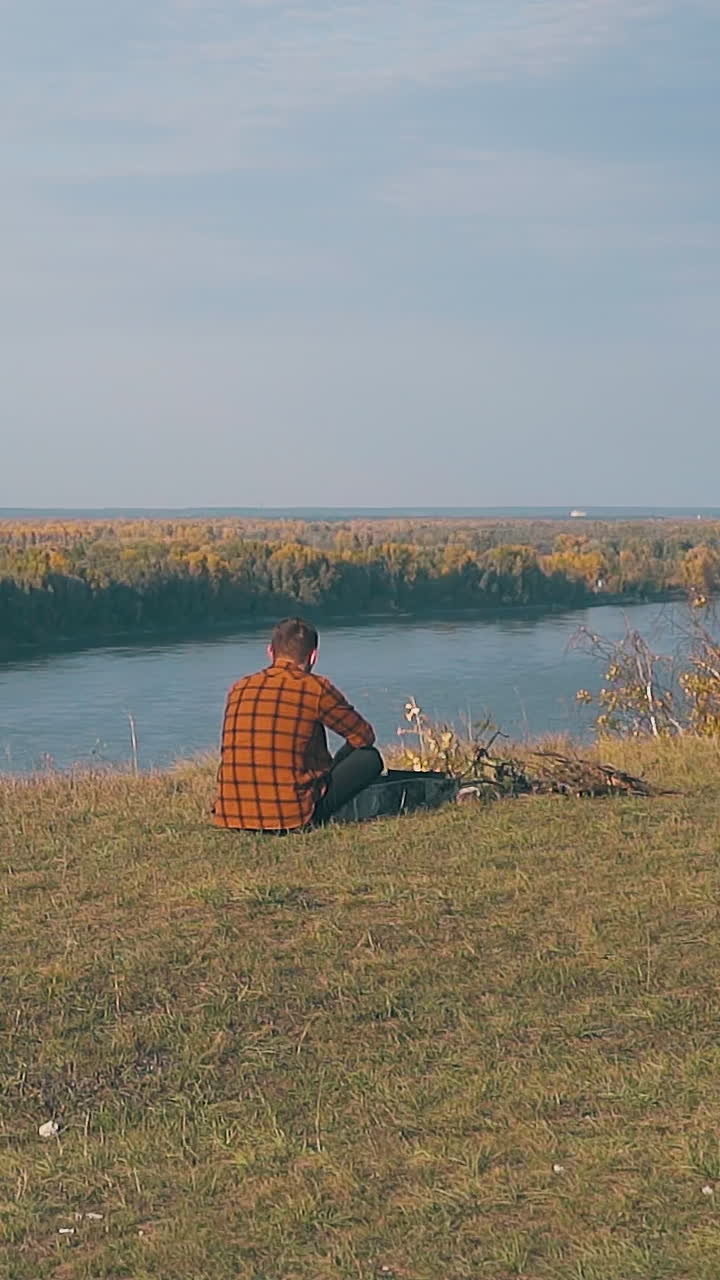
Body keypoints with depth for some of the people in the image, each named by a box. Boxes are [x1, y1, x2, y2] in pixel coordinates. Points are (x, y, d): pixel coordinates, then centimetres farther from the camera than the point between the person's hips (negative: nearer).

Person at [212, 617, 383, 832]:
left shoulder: (239, 688, 9)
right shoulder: (315, 688, -6)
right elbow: (365, 736, 7)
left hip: (230, 816, 6)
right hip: (291, 817, -6)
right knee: (369, 758, 9)